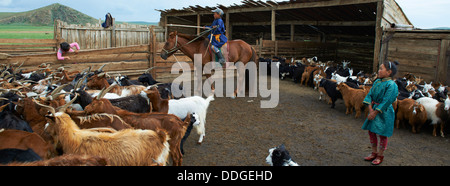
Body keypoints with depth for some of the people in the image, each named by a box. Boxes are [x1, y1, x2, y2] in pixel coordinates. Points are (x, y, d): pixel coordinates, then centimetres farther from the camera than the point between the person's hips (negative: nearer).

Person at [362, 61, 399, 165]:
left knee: (382, 134, 4)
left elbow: (386, 102, -20)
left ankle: (380, 155, 20)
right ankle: (374, 153, 29)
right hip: (374, 109, 7)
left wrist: (375, 113, -18)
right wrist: (370, 109, -9)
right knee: (371, 131, 13)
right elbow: (370, 95, 4)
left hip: (384, 113, -7)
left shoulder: (391, 85, -18)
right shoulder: (377, 82, 5)